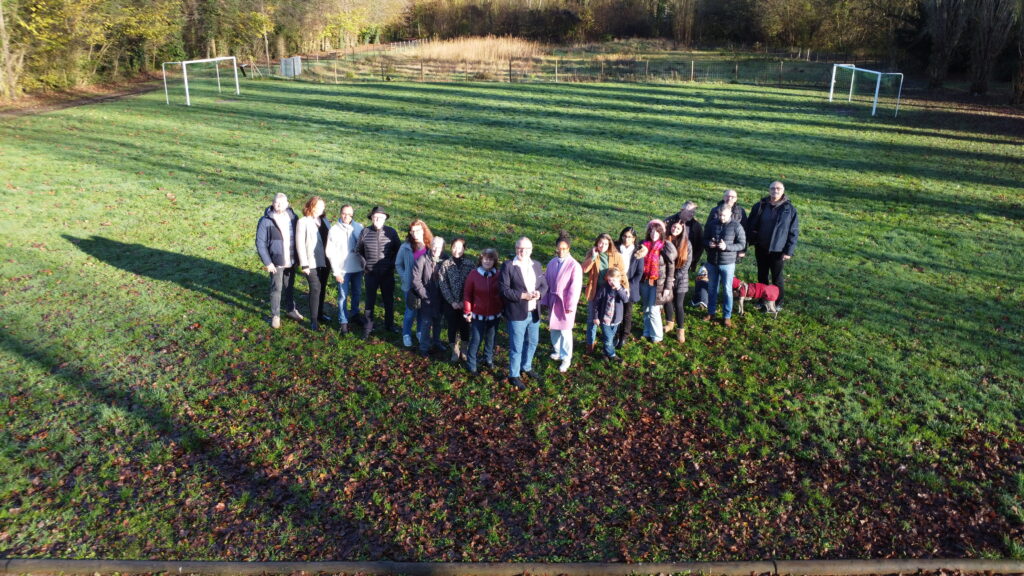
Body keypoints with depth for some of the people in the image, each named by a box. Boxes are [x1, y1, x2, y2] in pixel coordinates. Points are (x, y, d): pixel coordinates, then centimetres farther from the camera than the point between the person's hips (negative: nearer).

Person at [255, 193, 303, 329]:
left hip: (291, 261, 3)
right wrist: (267, 262, -13)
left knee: (290, 286, 18)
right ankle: (275, 315, 20)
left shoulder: (293, 218, -2)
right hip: (276, 262, -3)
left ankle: (290, 309, 36)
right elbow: (260, 243, -10)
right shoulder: (266, 221, -12)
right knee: (276, 288, 6)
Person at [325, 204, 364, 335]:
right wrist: (336, 272, -8)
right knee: (343, 296, 3)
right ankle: (343, 321, 14)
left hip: (358, 268, 2)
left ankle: (354, 314, 38)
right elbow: (330, 252, -5)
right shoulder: (334, 230, -7)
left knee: (356, 293, 18)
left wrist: (365, 264, -7)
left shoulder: (358, 227, -4)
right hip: (343, 269, -2)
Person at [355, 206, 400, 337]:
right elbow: (358, 250, 7)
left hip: (388, 273, 0)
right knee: (370, 301, 9)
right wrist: (364, 264, 0)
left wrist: (392, 264, -3)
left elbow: (397, 250, 5)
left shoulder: (391, 232, -5)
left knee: (389, 300, 13)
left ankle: (389, 325, 29)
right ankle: (367, 327, 21)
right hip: (370, 273, 0)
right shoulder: (365, 232, -5)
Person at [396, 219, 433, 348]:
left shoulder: (431, 247, -9)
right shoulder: (406, 247, -8)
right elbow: (398, 264, 5)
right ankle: (406, 335, 28)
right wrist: (404, 278, -4)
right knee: (410, 311, 10)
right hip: (410, 286, -1)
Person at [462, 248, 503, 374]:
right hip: (478, 315, -2)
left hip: (494, 315, 2)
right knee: (476, 339, 1)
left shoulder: (498, 275, -4)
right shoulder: (473, 274, -9)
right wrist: (467, 312, -5)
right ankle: (471, 364, 17)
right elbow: (467, 294, -5)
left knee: (490, 339, 16)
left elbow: (502, 294, 4)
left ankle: (489, 359, 38)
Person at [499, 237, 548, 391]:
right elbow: (503, 289, -16)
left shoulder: (537, 265, 6)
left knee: (532, 342, 21)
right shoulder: (508, 266, -12)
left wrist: (539, 293, -13)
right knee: (516, 347, 4)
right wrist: (522, 295, -23)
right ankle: (514, 376, 20)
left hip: (534, 313, 6)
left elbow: (544, 284, 9)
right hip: (517, 314, -6)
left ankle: (526, 367, 43)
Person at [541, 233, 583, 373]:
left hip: (565, 303, -5)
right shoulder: (552, 263, 1)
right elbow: (546, 282, 7)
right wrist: (545, 301, 6)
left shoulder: (574, 265, -15)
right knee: (553, 329, 17)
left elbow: (575, 287, -14)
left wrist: (570, 305, -13)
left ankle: (566, 358, 14)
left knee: (565, 331, 0)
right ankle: (558, 351, 37)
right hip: (553, 301, 5)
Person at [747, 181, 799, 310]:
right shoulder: (760, 206, -1)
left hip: (778, 250, -3)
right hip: (761, 248, 3)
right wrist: (753, 240, -5)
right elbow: (750, 225, 7)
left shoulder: (789, 209, -6)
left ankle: (778, 303, 22)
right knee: (762, 275, 15)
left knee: (777, 277, 8)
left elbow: (794, 232, -5)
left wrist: (789, 251, -9)